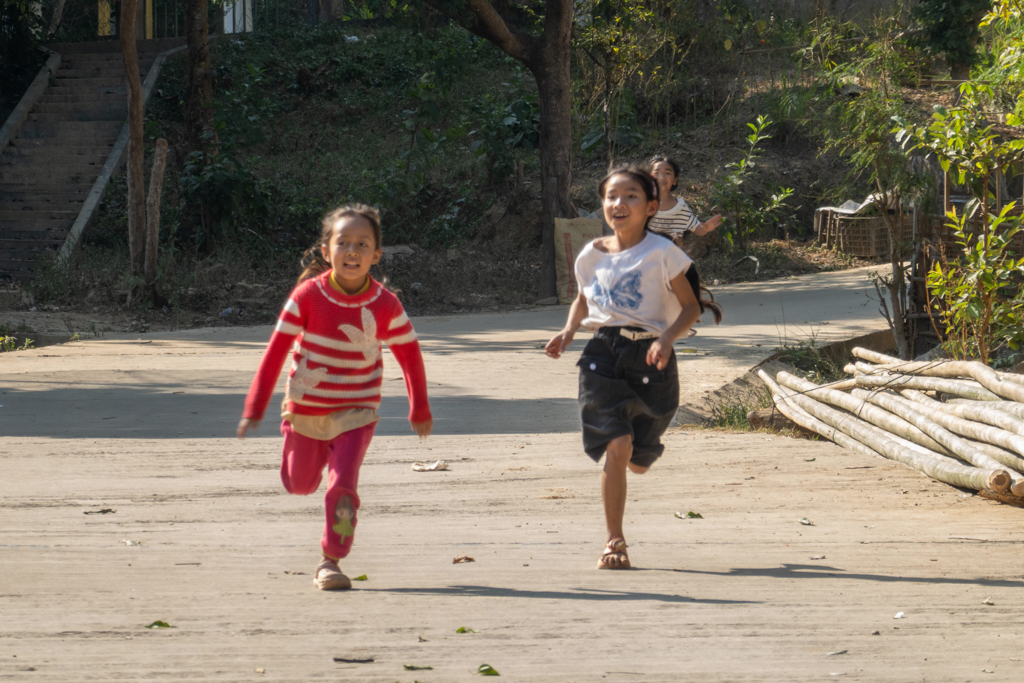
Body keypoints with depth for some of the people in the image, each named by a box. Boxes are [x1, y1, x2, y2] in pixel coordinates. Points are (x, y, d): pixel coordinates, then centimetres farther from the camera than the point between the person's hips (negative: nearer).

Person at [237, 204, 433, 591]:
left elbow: (410, 355, 0)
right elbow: (276, 350, -10)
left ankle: (330, 561, -2)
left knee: (342, 486, -16)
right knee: (300, 485, 19)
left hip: (356, 412, -1)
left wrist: (420, 409, 10)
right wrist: (255, 410, -9)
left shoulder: (385, 305, -15)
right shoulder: (308, 296, -17)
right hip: (307, 409, 1)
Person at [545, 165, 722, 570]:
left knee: (638, 462, 7)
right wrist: (568, 331, 4)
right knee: (616, 447, -16)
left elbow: (691, 306, -1)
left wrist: (667, 339, -18)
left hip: (649, 357, -1)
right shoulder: (592, 255, 6)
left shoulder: (661, 253, -6)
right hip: (603, 356, 1)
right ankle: (614, 543, -7)